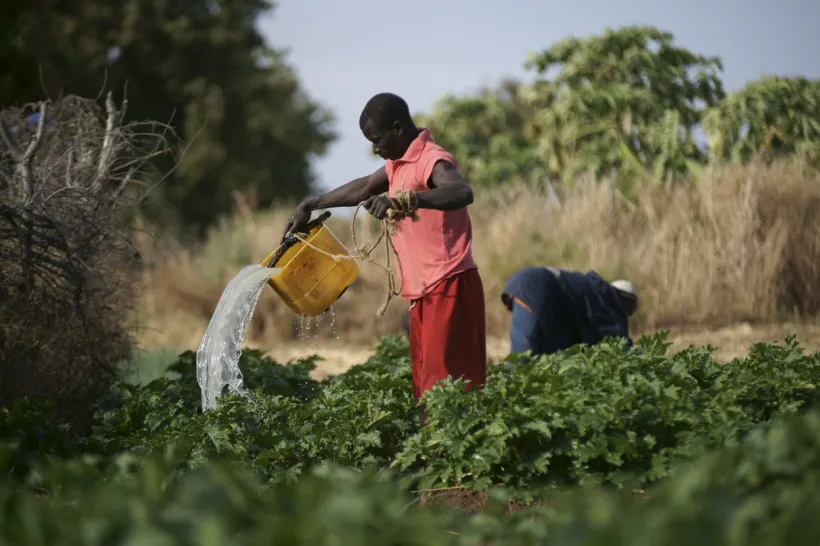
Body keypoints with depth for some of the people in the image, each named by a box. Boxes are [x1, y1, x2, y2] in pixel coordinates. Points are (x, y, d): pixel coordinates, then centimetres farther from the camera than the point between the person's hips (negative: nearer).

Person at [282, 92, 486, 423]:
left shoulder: (432, 161, -15)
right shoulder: (399, 163, 16)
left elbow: (462, 192, -36)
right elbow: (363, 188, 34)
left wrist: (405, 200, -49)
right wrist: (310, 205, 34)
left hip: (449, 290, -10)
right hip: (425, 295, 10)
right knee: (427, 392, 8)